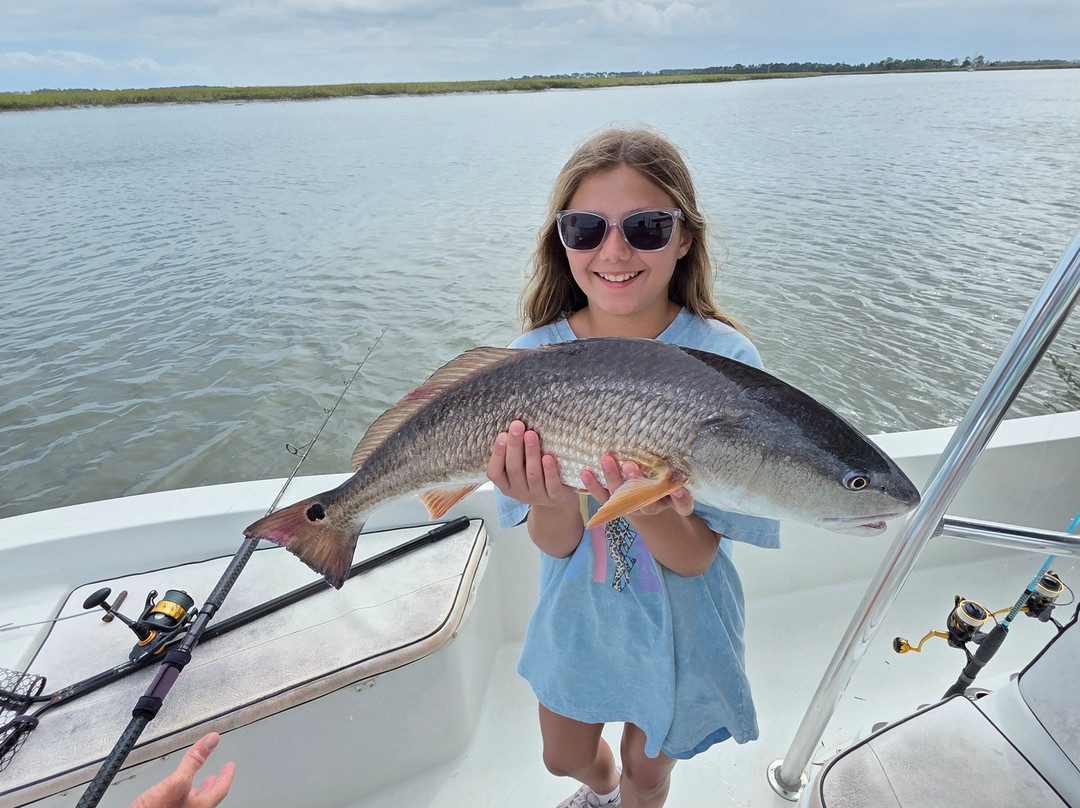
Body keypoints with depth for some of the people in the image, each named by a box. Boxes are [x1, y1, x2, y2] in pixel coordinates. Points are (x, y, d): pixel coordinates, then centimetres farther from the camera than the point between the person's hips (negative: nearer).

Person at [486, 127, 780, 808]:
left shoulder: (724, 360, -24)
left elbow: (695, 556, -22)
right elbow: (556, 545, -16)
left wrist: (648, 511, -44)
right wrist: (555, 504, -38)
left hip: (680, 625, -2)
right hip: (577, 612, 3)